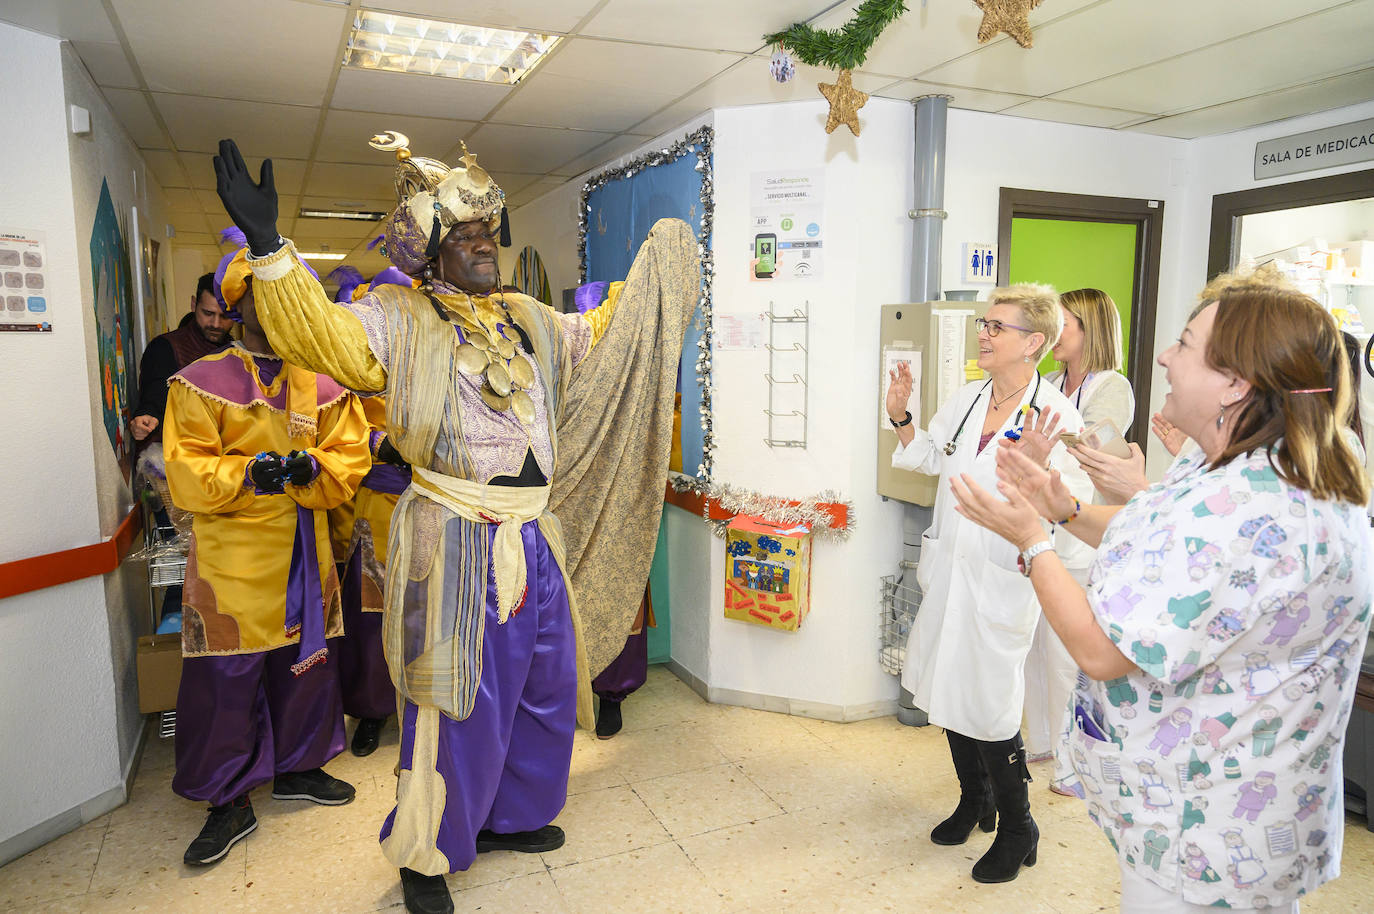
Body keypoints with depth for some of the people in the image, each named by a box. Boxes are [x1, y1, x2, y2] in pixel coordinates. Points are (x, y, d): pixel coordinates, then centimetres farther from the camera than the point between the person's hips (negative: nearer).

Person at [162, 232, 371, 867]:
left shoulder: (322, 384, 8)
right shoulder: (201, 381, 0)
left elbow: (350, 458, 1)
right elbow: (185, 471, -7)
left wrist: (310, 467, -19)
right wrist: (248, 474, -23)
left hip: (306, 552, 3)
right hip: (233, 555, -3)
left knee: (305, 661, 13)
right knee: (226, 676, 0)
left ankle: (298, 767, 33)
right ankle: (231, 800, 17)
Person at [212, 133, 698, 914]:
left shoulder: (529, 319, 15)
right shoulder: (399, 317, -4)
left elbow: (602, 335, 26)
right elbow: (325, 337, -20)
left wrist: (661, 264, 30)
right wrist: (269, 247, -32)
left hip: (538, 539, 7)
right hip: (457, 541, -7)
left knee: (545, 688, 17)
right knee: (459, 701, 3)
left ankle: (507, 817, 40)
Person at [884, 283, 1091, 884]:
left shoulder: (1056, 413, -14)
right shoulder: (966, 401, 5)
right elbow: (928, 457, 21)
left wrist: (1041, 464, -37)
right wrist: (900, 417, 7)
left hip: (1003, 580, -7)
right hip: (948, 569, 7)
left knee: (989, 705, 0)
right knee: (948, 689, 17)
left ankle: (1016, 828, 26)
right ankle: (974, 800, 41)